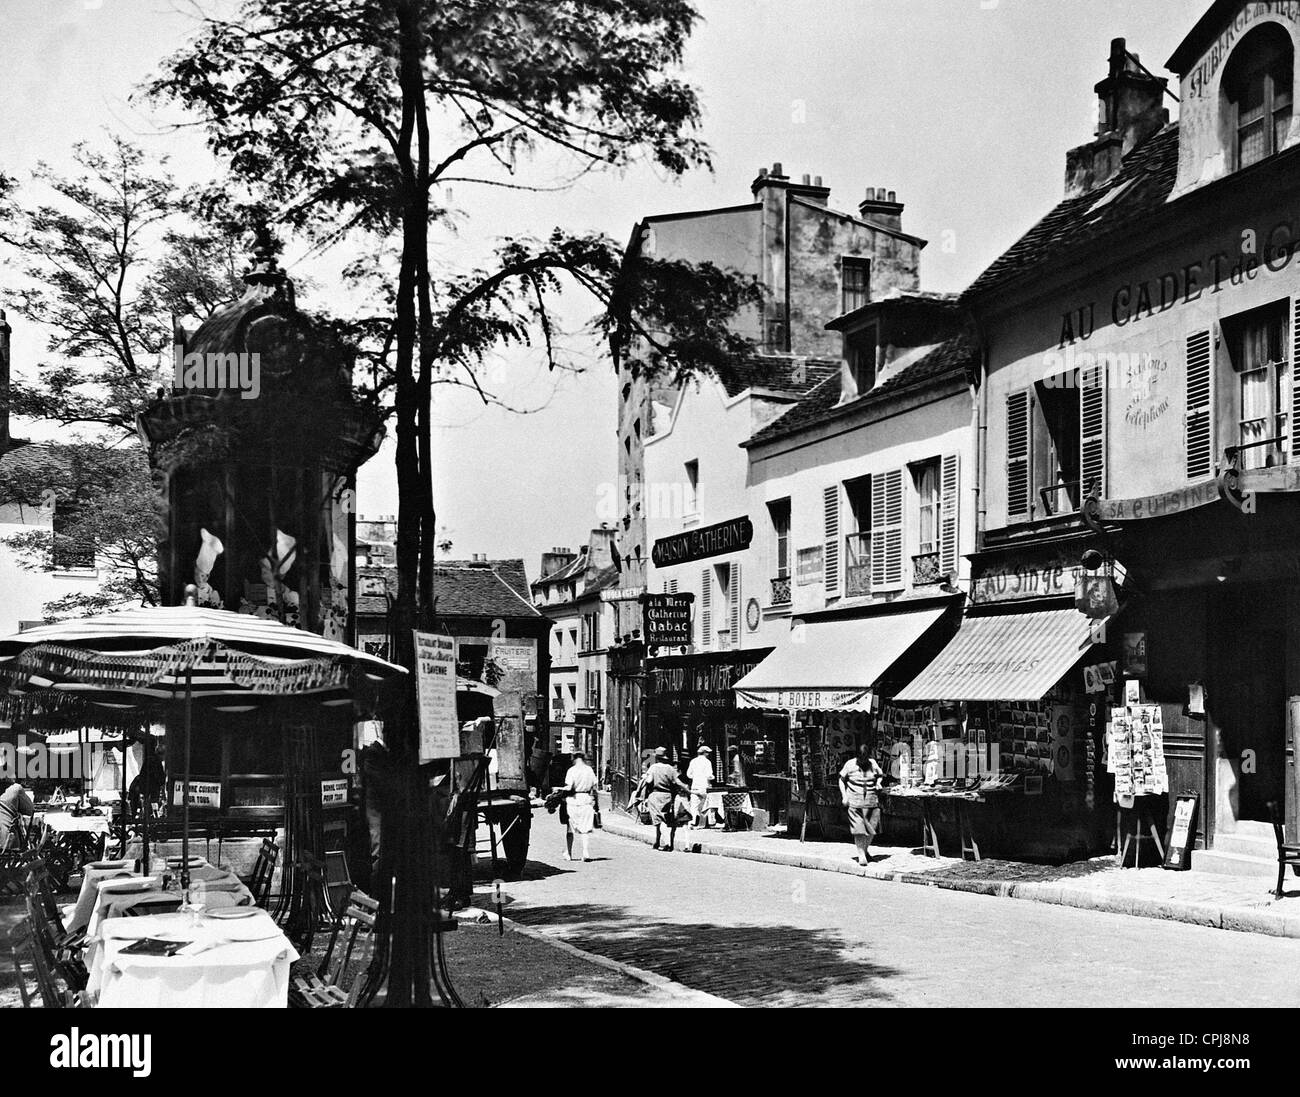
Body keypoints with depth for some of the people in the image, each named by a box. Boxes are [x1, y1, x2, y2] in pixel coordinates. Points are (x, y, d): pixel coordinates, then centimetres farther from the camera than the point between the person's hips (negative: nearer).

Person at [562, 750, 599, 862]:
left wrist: (562, 790, 5)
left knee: (570, 829, 8)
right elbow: (594, 787, 7)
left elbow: (569, 788, -14)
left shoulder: (572, 770, -7)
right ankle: (586, 852, -9)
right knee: (585, 829, 4)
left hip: (574, 800, -3)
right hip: (587, 800, 3)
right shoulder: (590, 770, 6)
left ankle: (568, 854, 15)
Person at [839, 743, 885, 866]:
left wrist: (878, 783, -1)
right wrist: (844, 796, -2)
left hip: (872, 801, 3)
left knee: (871, 828, 6)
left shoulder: (873, 763, 3)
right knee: (858, 829, -10)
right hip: (855, 802, -3)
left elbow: (880, 775, 20)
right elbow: (842, 780, 7)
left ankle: (866, 850, 28)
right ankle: (861, 854, -1)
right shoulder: (850, 765, -3)